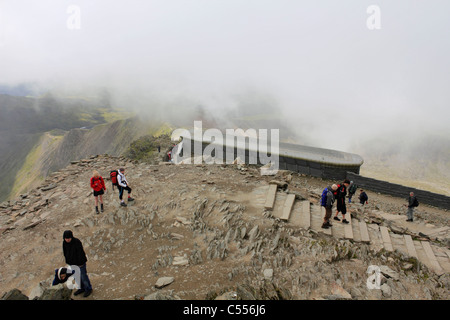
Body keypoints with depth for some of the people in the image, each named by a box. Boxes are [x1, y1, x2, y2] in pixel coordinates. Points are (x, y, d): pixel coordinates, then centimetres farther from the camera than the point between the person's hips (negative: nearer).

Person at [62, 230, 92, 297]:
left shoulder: (77, 242, -28)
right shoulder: (64, 243, -10)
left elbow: (80, 253, -22)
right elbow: (65, 252, 5)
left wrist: (80, 264, -17)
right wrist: (67, 261, 11)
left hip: (80, 262, -6)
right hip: (72, 262, 6)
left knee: (83, 276, 8)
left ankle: (88, 289, 29)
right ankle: (82, 288, 41)